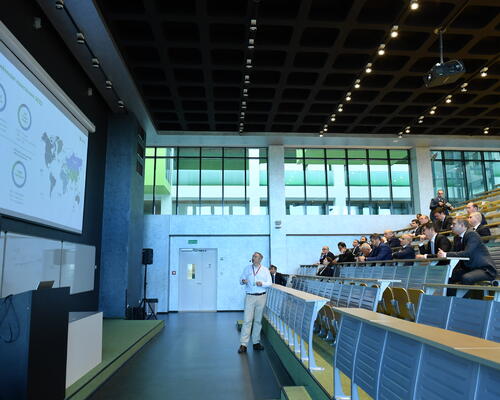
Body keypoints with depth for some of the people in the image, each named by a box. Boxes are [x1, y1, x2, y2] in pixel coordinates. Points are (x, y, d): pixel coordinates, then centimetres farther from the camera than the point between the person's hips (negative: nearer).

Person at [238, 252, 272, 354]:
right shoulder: (247, 268, 7)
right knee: (247, 320, -6)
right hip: (250, 297, -1)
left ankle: (256, 342, 19)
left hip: (261, 297, 1)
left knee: (258, 320, 8)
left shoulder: (265, 270, 5)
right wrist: (243, 281, -16)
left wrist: (262, 283, -16)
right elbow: (241, 279, 8)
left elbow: (270, 283, 3)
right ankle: (243, 344, -4)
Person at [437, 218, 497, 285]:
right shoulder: (458, 238, 11)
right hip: (469, 269, 8)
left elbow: (467, 253, -26)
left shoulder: (472, 234, -14)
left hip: (485, 269, -8)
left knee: (466, 278, -34)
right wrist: (443, 254, -13)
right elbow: (456, 253, 6)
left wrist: (446, 254, -29)